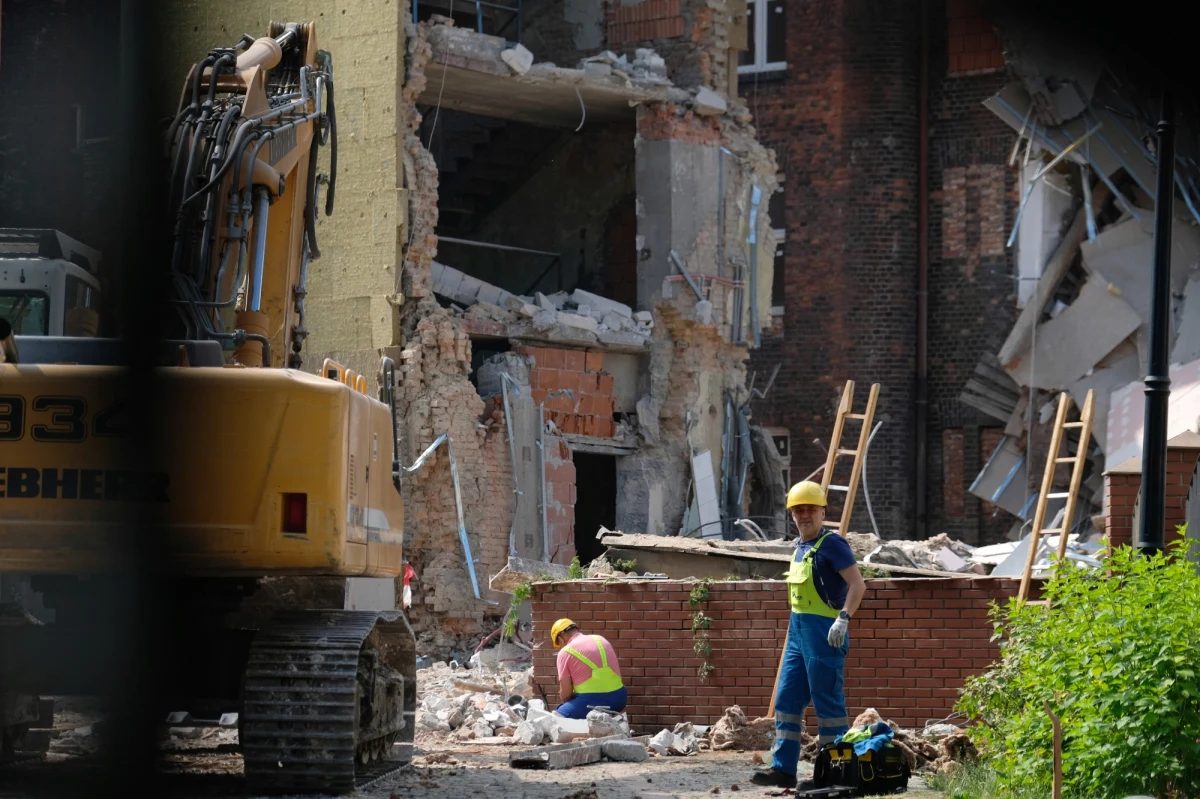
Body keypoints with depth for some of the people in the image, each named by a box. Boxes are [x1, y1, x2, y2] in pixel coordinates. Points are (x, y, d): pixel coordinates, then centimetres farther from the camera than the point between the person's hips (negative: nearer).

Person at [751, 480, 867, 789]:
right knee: (786, 700, 9)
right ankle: (783, 768, 13)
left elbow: (857, 584, -19)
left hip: (824, 632, -9)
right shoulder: (800, 547, 16)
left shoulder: (831, 544, -11)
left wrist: (843, 619, -28)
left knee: (827, 703, -4)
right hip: (798, 630, 9)